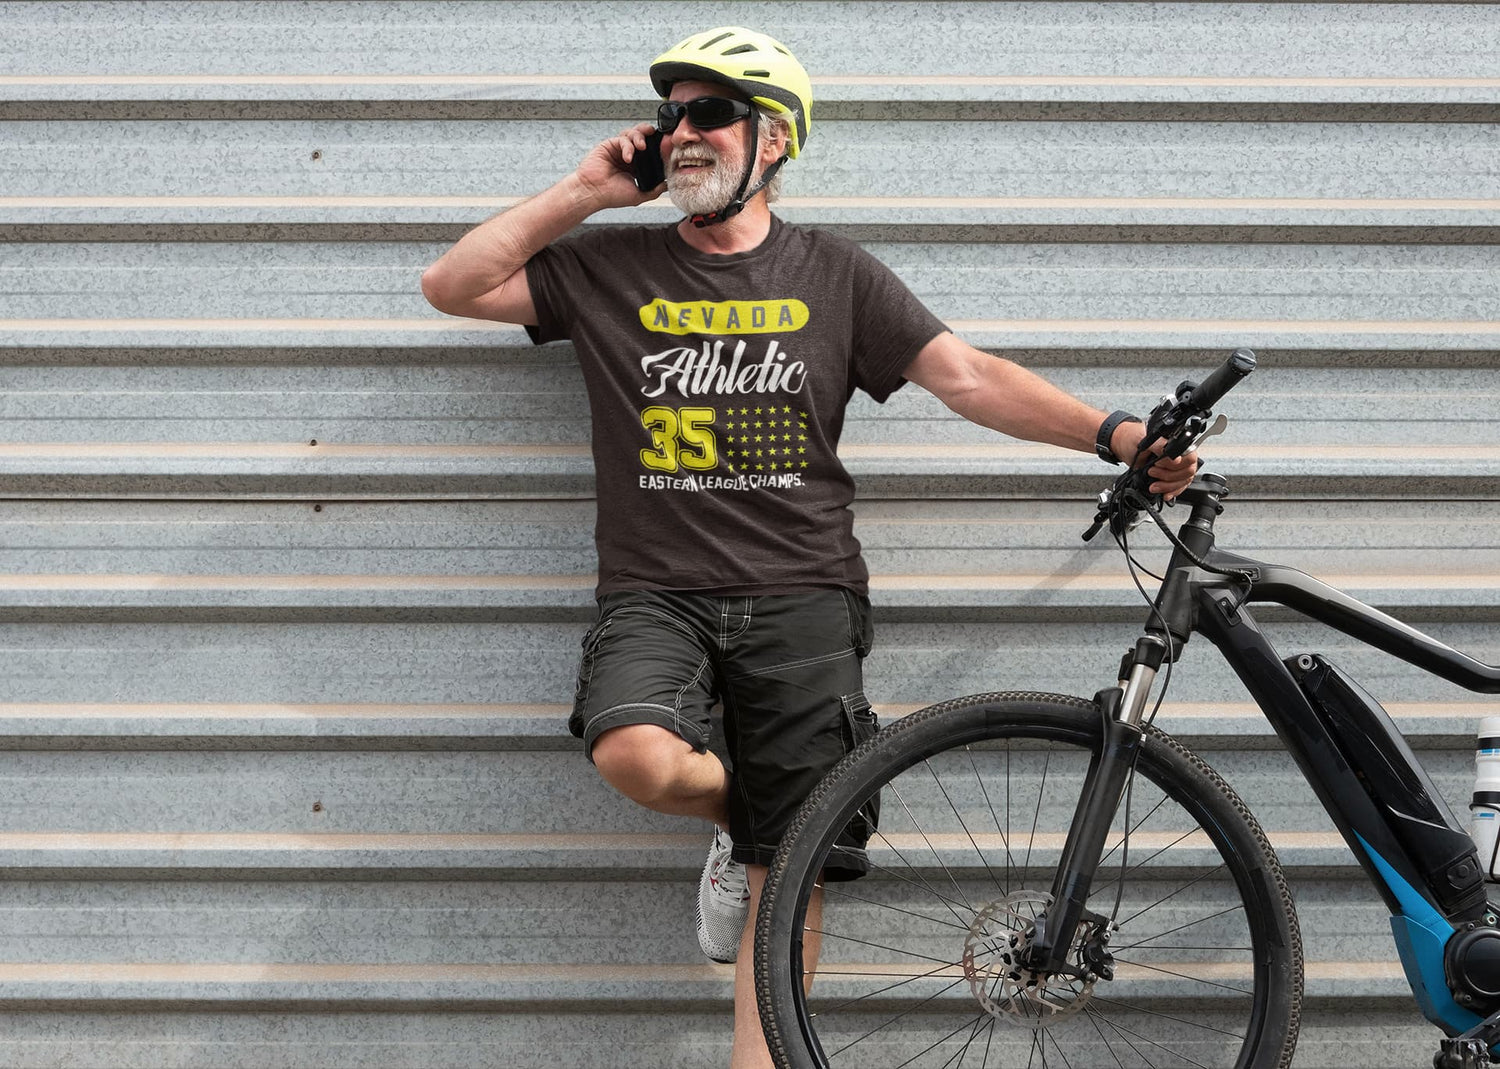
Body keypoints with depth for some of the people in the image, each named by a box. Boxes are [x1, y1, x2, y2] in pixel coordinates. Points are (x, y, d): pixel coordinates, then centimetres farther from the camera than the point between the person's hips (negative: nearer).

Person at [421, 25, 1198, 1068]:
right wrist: (584, 192, 1)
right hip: (656, 594, 0)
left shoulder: (834, 273, 8)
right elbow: (451, 286, 4)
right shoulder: (612, 265, 9)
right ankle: (744, 815, 6)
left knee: (785, 876, -4)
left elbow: (970, 376, 3)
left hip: (799, 598, 0)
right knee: (639, 758, -29)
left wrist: (1113, 433, -8)